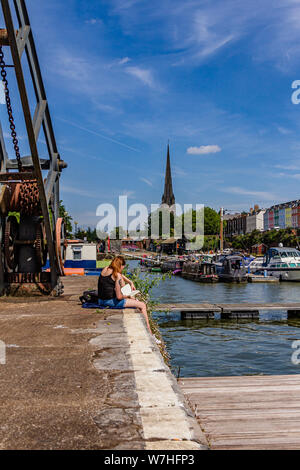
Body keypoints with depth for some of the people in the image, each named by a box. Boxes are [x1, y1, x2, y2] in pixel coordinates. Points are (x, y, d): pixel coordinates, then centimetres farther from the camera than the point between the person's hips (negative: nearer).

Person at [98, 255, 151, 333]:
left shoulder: (105, 269, 6)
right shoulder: (117, 276, -18)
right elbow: (119, 297, -19)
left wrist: (131, 282, 16)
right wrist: (128, 296, 0)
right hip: (111, 302, -9)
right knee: (142, 305, 0)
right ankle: (148, 331, 5)